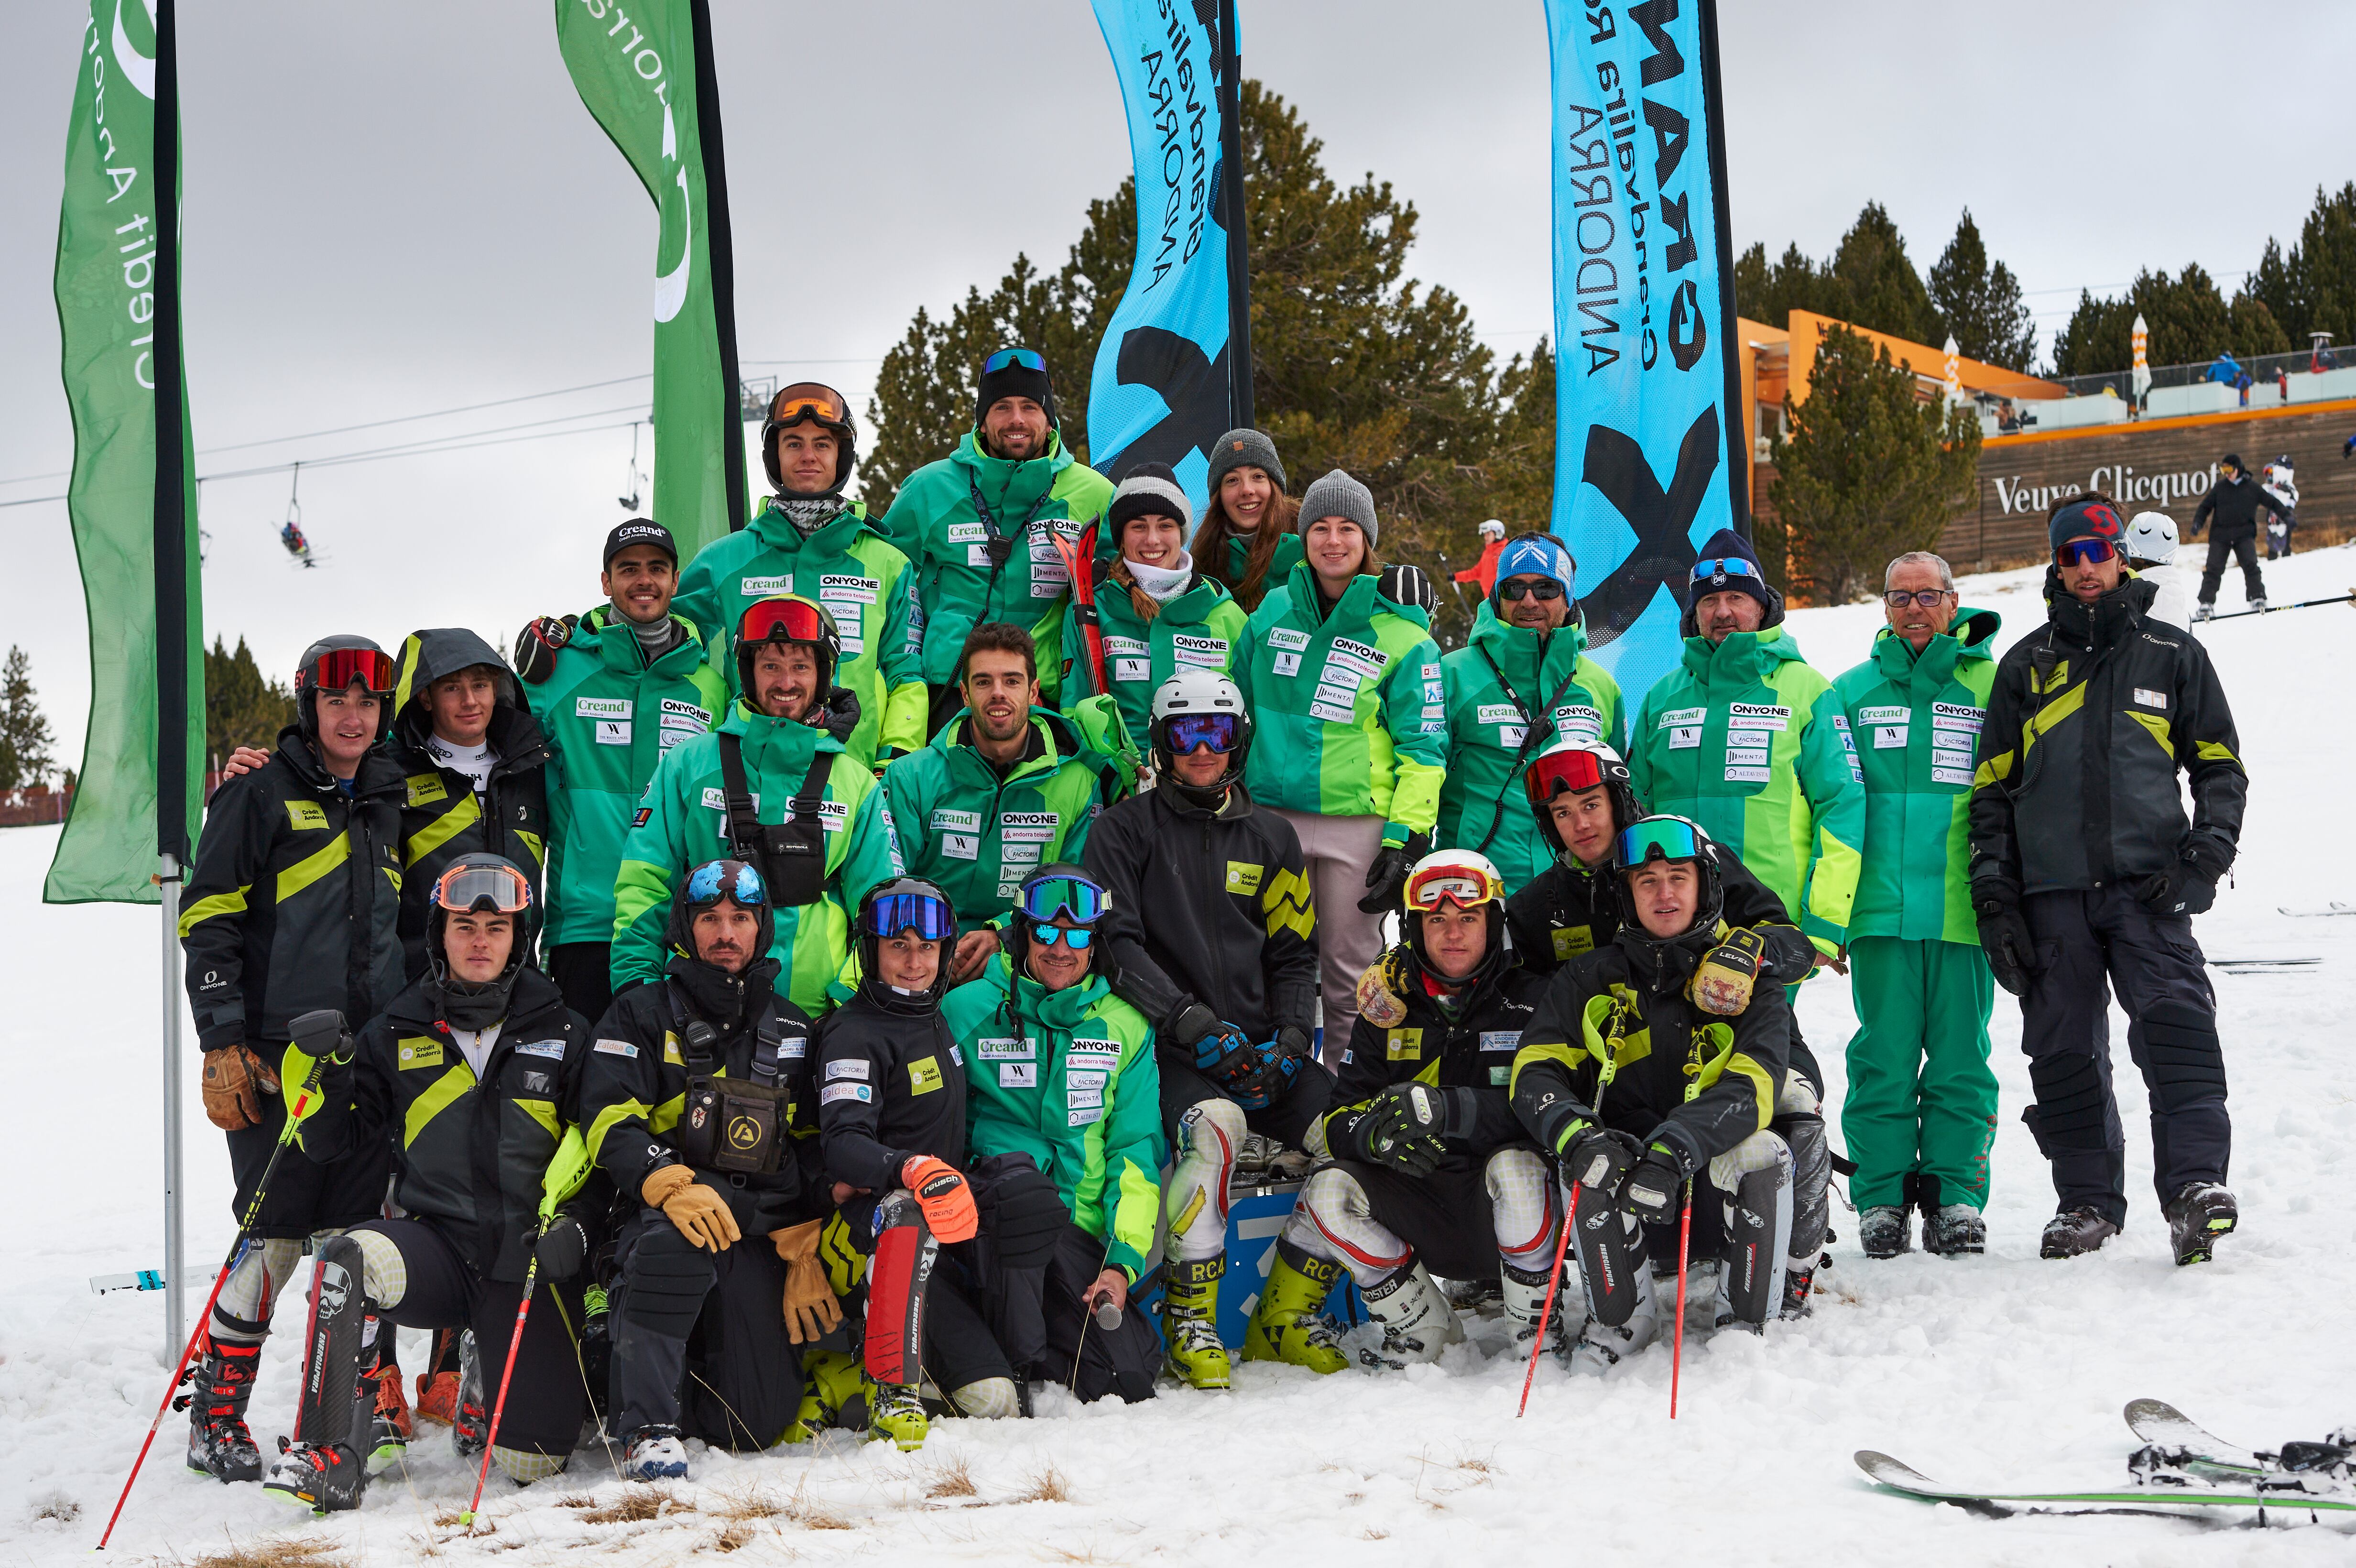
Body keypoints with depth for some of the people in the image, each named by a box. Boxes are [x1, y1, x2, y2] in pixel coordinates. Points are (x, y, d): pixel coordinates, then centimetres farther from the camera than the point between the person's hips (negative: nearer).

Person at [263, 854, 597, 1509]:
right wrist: (321, 1073, -11)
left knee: (531, 1461, -5)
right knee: (348, 1259, -35)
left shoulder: (563, 1035, 5)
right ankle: (331, 1454, -27)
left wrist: (577, 1226, -8)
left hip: (531, 1262, 0)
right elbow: (332, 1142, 7)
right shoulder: (399, 1032, 7)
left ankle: (491, 1398, 32)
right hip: (437, 1245, 0)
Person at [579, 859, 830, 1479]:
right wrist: (672, 1185, -25)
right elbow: (609, 1121, -7)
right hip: (668, 1217, -3)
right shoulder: (643, 1016, 5)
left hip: (762, 1241, 3)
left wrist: (806, 1255, 9)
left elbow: (811, 1151, 18)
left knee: (760, 1426, -5)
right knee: (678, 1241, -42)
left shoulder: (793, 1030, 17)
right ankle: (648, 1423, -28)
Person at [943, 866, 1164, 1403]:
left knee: (1131, 1374, -16)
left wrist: (1124, 1260, -3)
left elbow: (1135, 1152, 7)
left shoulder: (1126, 1029, 10)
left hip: (1081, 1235, 3)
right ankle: (1022, 1357, -24)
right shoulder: (966, 1010, 2)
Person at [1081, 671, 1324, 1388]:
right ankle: (1188, 1316, -22)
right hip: (1170, 1048, -4)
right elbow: (1115, 944, -6)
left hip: (1260, 1042, 4)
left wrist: (1290, 1040, -4)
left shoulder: (1271, 837, 16)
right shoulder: (1126, 829, 4)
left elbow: (1294, 954, 15)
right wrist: (1192, 1022, -18)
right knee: (1216, 1122, -36)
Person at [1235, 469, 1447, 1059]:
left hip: (1360, 821, -3)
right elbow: (1237, 706, 19)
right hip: (1272, 811, 3)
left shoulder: (1402, 635, -1)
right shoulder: (1274, 611, 9)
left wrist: (1407, 839, -9)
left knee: (1350, 968, 3)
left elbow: (1423, 746, -2)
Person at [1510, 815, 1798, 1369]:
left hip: (1715, 1192, 0)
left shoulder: (1747, 982, 0)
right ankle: (1623, 1316, -8)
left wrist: (1674, 1152, -36)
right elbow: (1534, 1073, -5)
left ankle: (1745, 1320, -10)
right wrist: (1577, 1136, -29)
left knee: (1763, 1152, -30)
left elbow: (1750, 1089, -16)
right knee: (1589, 1159, -31)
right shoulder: (1590, 980, 5)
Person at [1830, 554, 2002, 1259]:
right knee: (1884, 1058, 1)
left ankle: (1956, 1196, 11)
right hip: (1880, 907, 1)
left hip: (1962, 908, 0)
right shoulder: (1852, 692, 11)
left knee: (1959, 1057, 3)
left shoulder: (1991, 687, 8)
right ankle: (1882, 1200, 8)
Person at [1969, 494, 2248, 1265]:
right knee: (2064, 1050, 3)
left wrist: (2206, 855, -4)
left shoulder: (2172, 655, 13)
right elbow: (1992, 789, 15)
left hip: (2148, 884, -2)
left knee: (2176, 1025, -18)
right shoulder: (2025, 666, 16)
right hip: (2052, 892, 2)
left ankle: (2195, 1184, -22)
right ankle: (2088, 1199, 12)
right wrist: (1995, 902, 6)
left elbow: (2220, 766, 14)